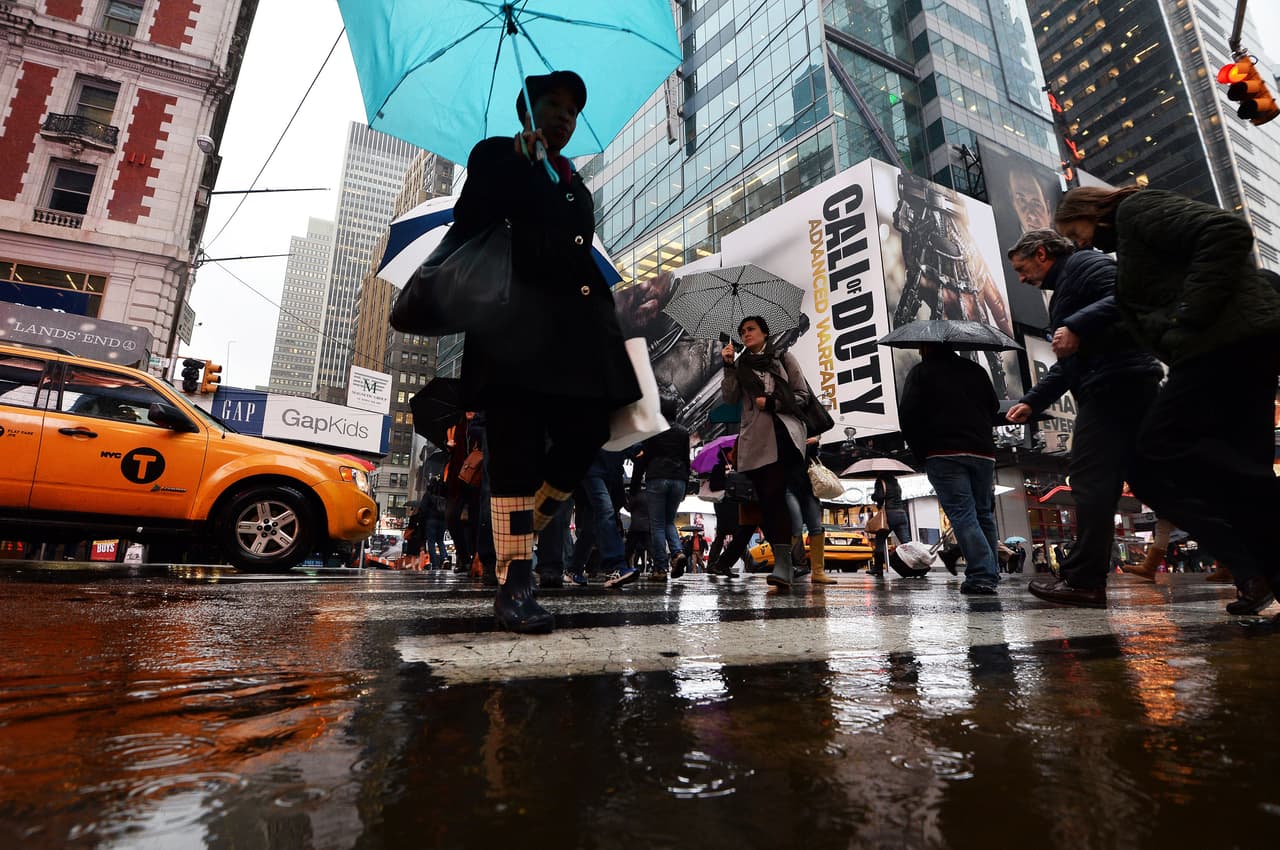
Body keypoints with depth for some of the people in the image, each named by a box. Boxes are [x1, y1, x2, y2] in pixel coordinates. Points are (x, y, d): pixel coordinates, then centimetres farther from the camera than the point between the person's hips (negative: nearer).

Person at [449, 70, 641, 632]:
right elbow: (468, 227, 0)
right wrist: (519, 162, -6)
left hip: (574, 329, 6)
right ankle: (514, 586, -2)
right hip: (515, 326, -6)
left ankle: (520, 534, 16)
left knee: (586, 435, -7)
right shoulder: (496, 155, 12)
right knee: (517, 450, -8)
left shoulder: (573, 180, 29)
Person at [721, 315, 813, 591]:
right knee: (769, 499, -3)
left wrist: (772, 403, -4)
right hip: (755, 439, 3)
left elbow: (802, 395, 8)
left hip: (784, 434, -3)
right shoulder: (740, 364, 20)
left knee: (774, 496, -18)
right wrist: (728, 366, -2)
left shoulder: (784, 358, 14)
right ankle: (784, 563, 1)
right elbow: (730, 398, 6)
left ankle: (782, 561, -22)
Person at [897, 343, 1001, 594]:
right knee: (984, 514, 12)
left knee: (962, 514, -8)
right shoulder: (976, 370, 16)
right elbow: (994, 408, 19)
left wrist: (920, 451, 3)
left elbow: (907, 415, -6)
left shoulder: (920, 372, 2)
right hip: (983, 452, 5)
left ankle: (980, 576, -16)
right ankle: (990, 576, 16)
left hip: (944, 454, -5)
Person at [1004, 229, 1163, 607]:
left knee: (1090, 480, -11)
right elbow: (1068, 364, 27)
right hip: (1126, 390, 11)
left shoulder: (1084, 263, 1)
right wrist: (1031, 402, 19)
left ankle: (1083, 580, -9)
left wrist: (1076, 327, -27)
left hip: (1114, 385, -11)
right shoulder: (1064, 291, 28)